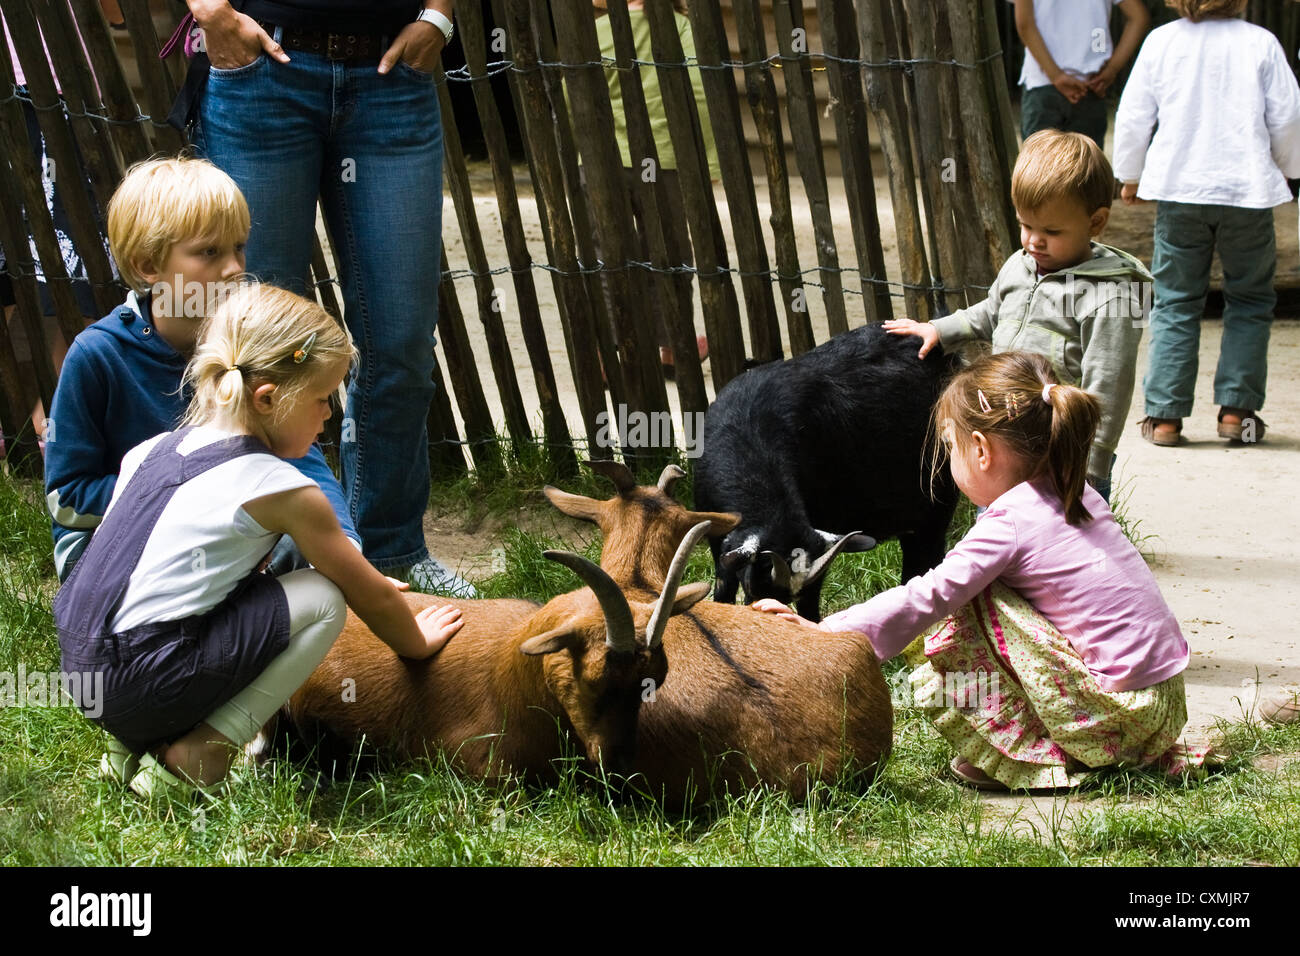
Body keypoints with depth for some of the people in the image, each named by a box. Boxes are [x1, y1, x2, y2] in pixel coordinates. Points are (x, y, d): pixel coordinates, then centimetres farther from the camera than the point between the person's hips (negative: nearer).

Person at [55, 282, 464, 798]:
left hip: (83, 670, 8)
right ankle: (198, 756, -4)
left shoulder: (148, 451, 13)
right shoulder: (279, 489, -6)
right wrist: (416, 643, 26)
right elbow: (370, 596, 5)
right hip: (147, 686, -8)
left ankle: (138, 742, 17)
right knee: (321, 600, -1)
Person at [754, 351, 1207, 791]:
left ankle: (1031, 757, -1)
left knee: (969, 606, -7)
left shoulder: (1008, 525, -14)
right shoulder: (1077, 496, 11)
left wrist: (824, 633, -10)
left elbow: (924, 601, -14)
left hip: (1118, 716, -8)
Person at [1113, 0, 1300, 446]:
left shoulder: (1161, 41, 0)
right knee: (1250, 301, 12)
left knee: (1175, 302, 8)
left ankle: (1164, 415, 2)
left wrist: (1130, 176, 19)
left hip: (1178, 191, 1)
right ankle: (1236, 410, 8)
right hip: (1247, 191, -1)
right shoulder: (1260, 43, -4)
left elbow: (1133, 116, 3)